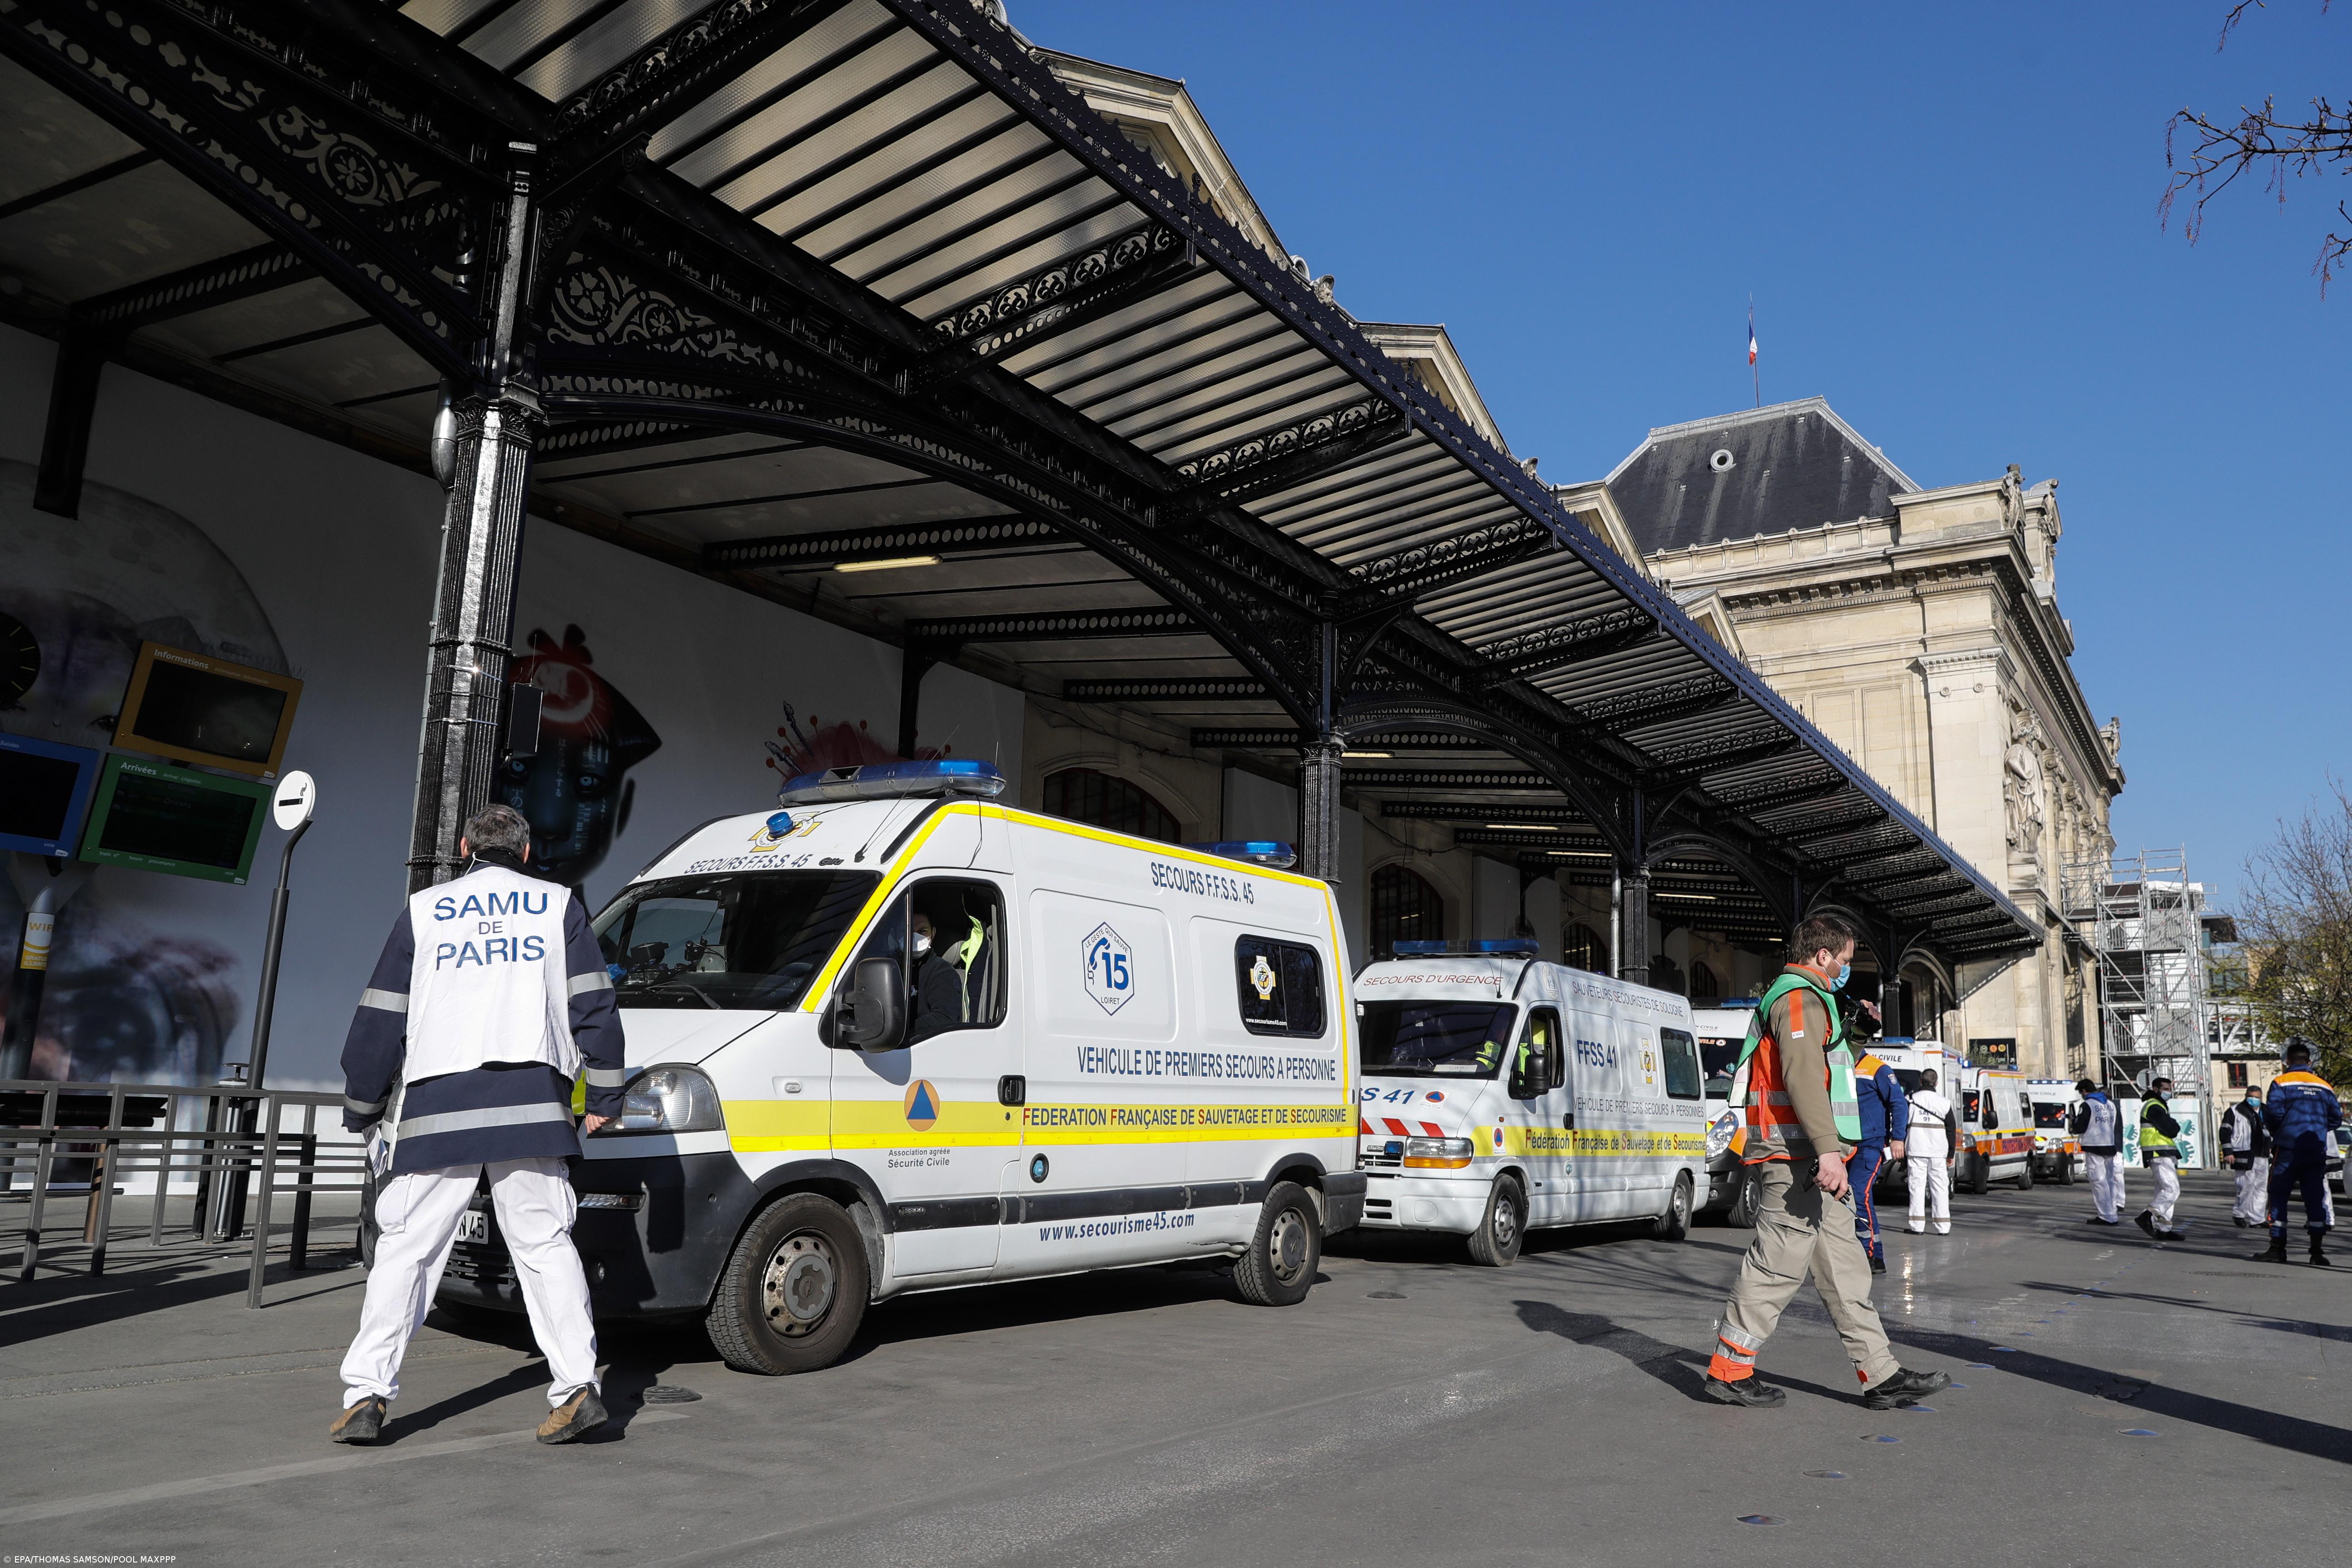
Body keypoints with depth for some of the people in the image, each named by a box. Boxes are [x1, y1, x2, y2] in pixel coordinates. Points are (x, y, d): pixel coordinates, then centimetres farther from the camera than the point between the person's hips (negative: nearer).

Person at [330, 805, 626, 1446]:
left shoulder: (423, 910, 13)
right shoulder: (558, 904, 11)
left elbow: (379, 1019, 13)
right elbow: (594, 1006, 6)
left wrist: (362, 1111, 23)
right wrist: (604, 1097, 11)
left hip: (439, 1105, 0)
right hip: (531, 1103, 0)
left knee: (405, 1248, 9)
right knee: (545, 1243, 3)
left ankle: (366, 1396, 7)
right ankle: (578, 1387, -3)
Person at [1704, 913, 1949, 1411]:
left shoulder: (1803, 999, 25)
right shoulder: (1801, 999, -10)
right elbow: (1803, 1074, -25)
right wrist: (1828, 1149, -32)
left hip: (1809, 1162, 11)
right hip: (1797, 1158, -11)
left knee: (1844, 1266, 9)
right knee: (1779, 1264, -6)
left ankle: (1881, 1376, 11)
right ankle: (1728, 1371, 1)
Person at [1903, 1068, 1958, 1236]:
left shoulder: (1911, 1100, 0)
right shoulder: (1944, 1103, 4)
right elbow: (1952, 1130, 8)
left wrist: (1902, 1150, 9)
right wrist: (1950, 1155, 15)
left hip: (1916, 1151, -1)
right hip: (1938, 1153, 1)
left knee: (1917, 1186, 1)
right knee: (1940, 1188, 6)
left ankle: (1918, 1226, 0)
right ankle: (1943, 1227, 6)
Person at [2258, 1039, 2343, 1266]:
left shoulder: (2281, 1083, -5)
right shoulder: (2324, 1087, 8)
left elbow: (2274, 1114, -14)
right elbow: (2336, 1118, 10)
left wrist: (2274, 1130, 6)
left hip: (2288, 1149, -4)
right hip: (2316, 1151, 4)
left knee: (2279, 1197, 1)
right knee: (2316, 1199, 7)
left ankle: (2277, 1249, 0)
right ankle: (2317, 1251, 5)